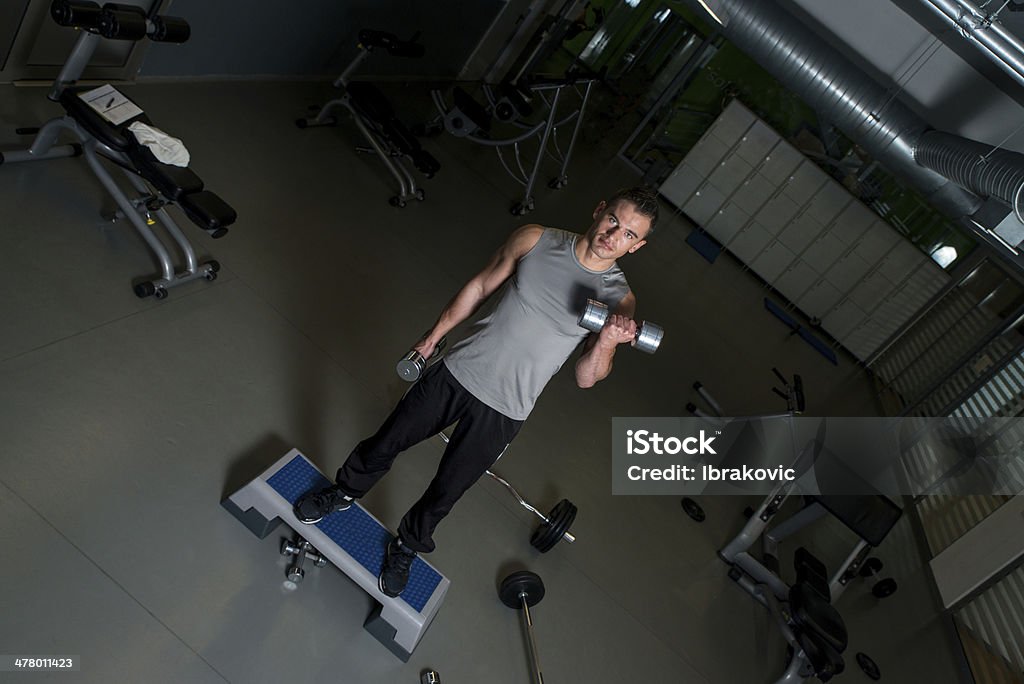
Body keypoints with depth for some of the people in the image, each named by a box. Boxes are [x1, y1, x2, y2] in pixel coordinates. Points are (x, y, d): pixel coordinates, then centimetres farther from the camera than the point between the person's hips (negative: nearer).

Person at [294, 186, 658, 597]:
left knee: (446, 491, 14)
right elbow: (480, 287, 6)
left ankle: (406, 548, 44)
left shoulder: (619, 300, -10)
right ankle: (343, 493, 48)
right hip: (457, 371, 2)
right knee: (385, 444, 17)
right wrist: (433, 336, 11)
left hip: (502, 412, -1)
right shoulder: (535, 240, -6)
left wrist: (609, 341, -27)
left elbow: (586, 378, -7)